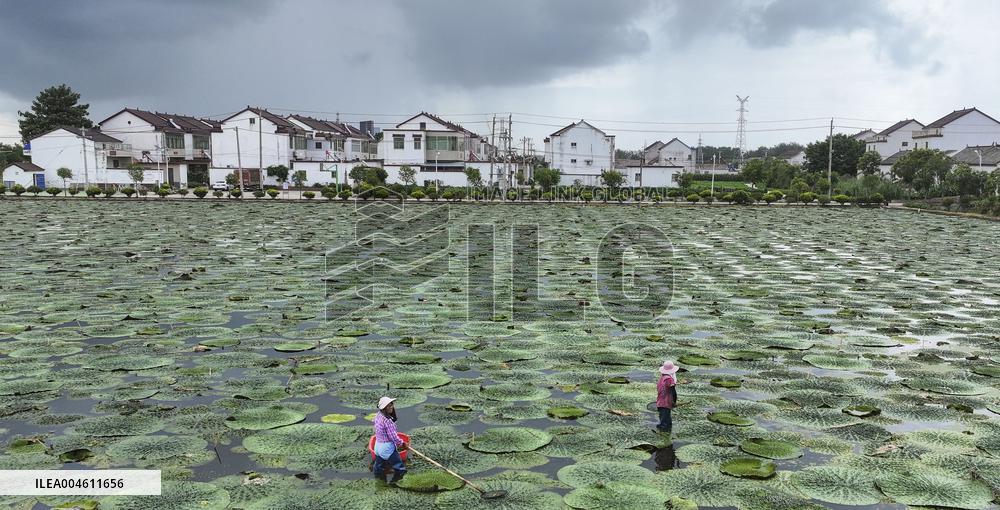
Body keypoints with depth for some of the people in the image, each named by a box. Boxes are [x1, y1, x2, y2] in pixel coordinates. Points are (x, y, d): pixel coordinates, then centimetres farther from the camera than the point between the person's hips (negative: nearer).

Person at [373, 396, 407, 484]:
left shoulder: (378, 415, 0)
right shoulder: (388, 420, -26)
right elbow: (393, 436, -21)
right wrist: (401, 443, -6)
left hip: (378, 445, 9)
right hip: (387, 447, -9)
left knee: (379, 467, 21)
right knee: (400, 470, 4)